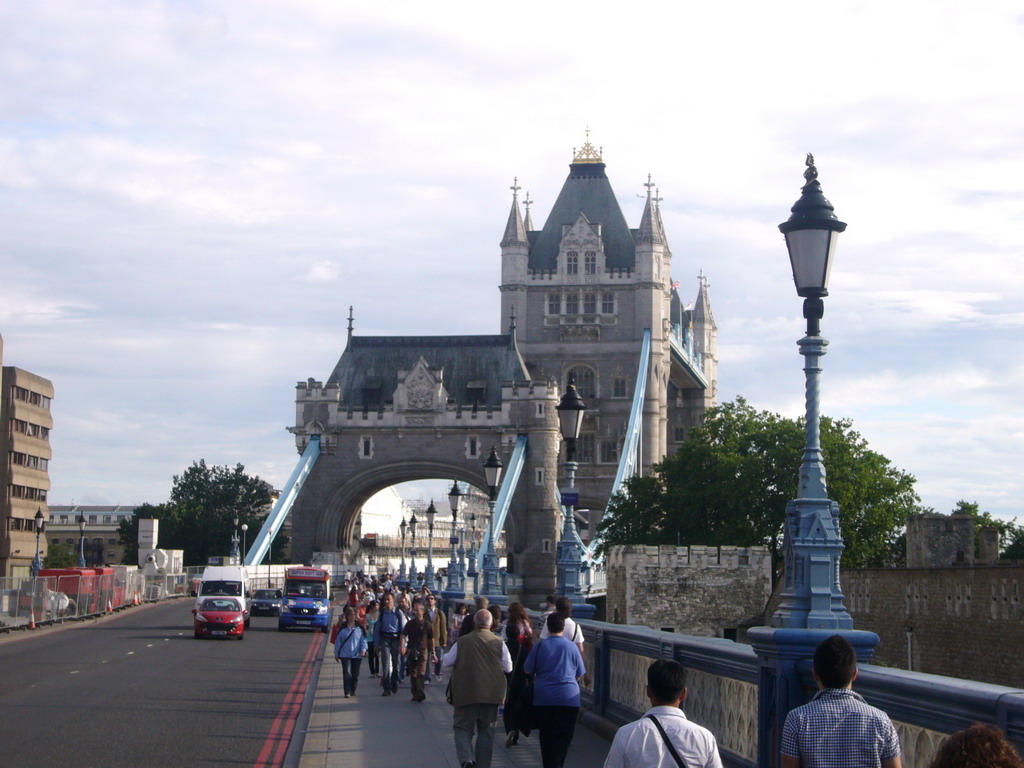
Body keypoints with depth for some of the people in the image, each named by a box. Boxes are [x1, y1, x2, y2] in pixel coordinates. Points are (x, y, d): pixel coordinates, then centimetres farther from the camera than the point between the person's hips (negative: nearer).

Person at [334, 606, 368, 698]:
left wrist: (363, 649, -11)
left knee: (355, 674, 8)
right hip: (345, 655, -1)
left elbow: (363, 639, 4)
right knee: (346, 673, -10)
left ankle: (353, 690, 23)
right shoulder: (342, 628, 2)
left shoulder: (359, 628, 4)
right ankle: (347, 692, -11)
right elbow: (338, 641, 6)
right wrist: (336, 653, 6)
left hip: (357, 655, 2)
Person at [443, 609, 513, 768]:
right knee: (486, 731, 12)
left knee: (462, 728, 4)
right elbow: (508, 667, 5)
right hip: (491, 694, 2)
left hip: (466, 694, -2)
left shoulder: (462, 642, -6)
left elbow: (447, 662, 3)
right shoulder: (499, 643, -2)